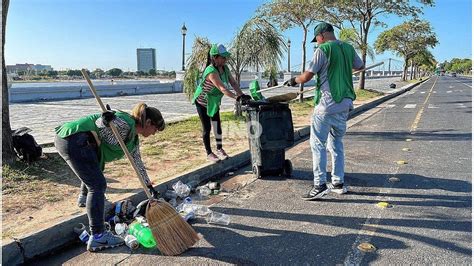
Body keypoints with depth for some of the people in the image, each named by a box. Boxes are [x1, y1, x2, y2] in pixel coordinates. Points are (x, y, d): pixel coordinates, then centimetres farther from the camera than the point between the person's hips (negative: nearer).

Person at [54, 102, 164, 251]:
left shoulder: (133, 139, 17)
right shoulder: (126, 123, -11)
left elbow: (138, 163, 26)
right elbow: (99, 123, -14)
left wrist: (149, 187, 30)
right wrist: (106, 119, -36)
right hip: (74, 140, -11)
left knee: (96, 167, 35)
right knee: (98, 185, -10)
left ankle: (84, 197, 60)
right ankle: (97, 236, -8)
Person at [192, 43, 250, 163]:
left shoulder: (225, 68, -9)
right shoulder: (211, 71, -34)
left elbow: (233, 82, -12)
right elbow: (222, 88, -42)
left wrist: (241, 94, -26)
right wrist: (237, 97, -50)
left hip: (214, 102, 7)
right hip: (202, 102, -7)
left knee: (217, 125, 9)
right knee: (207, 128, 1)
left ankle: (219, 149, 23)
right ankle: (209, 153, 13)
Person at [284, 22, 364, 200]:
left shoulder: (323, 49, -9)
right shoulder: (349, 48, 12)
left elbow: (307, 77, -11)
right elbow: (360, 66, 30)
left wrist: (293, 80, 8)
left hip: (327, 104, -7)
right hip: (345, 102, 7)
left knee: (317, 143, -2)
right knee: (336, 142, 15)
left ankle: (320, 185, -5)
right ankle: (338, 183, 19)